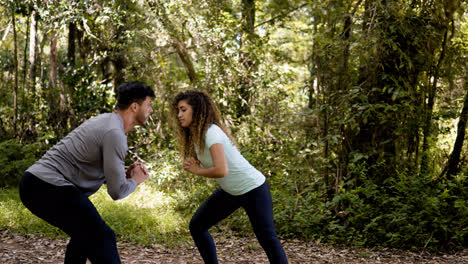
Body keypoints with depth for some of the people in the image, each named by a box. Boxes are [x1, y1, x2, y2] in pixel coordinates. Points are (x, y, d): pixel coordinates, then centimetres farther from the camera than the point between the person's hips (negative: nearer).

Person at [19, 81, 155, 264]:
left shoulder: (105, 121, 19)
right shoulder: (114, 133, -12)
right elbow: (117, 191, -13)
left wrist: (124, 174, 13)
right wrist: (135, 180, 8)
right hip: (51, 188, -11)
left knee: (85, 234, 26)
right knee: (102, 239, -10)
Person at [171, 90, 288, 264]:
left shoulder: (211, 132, -24)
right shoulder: (195, 135, 4)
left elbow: (221, 170, -34)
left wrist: (197, 171, -17)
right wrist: (193, 165, -11)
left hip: (253, 189, -9)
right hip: (230, 191, 9)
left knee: (267, 238, -9)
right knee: (196, 226, 6)